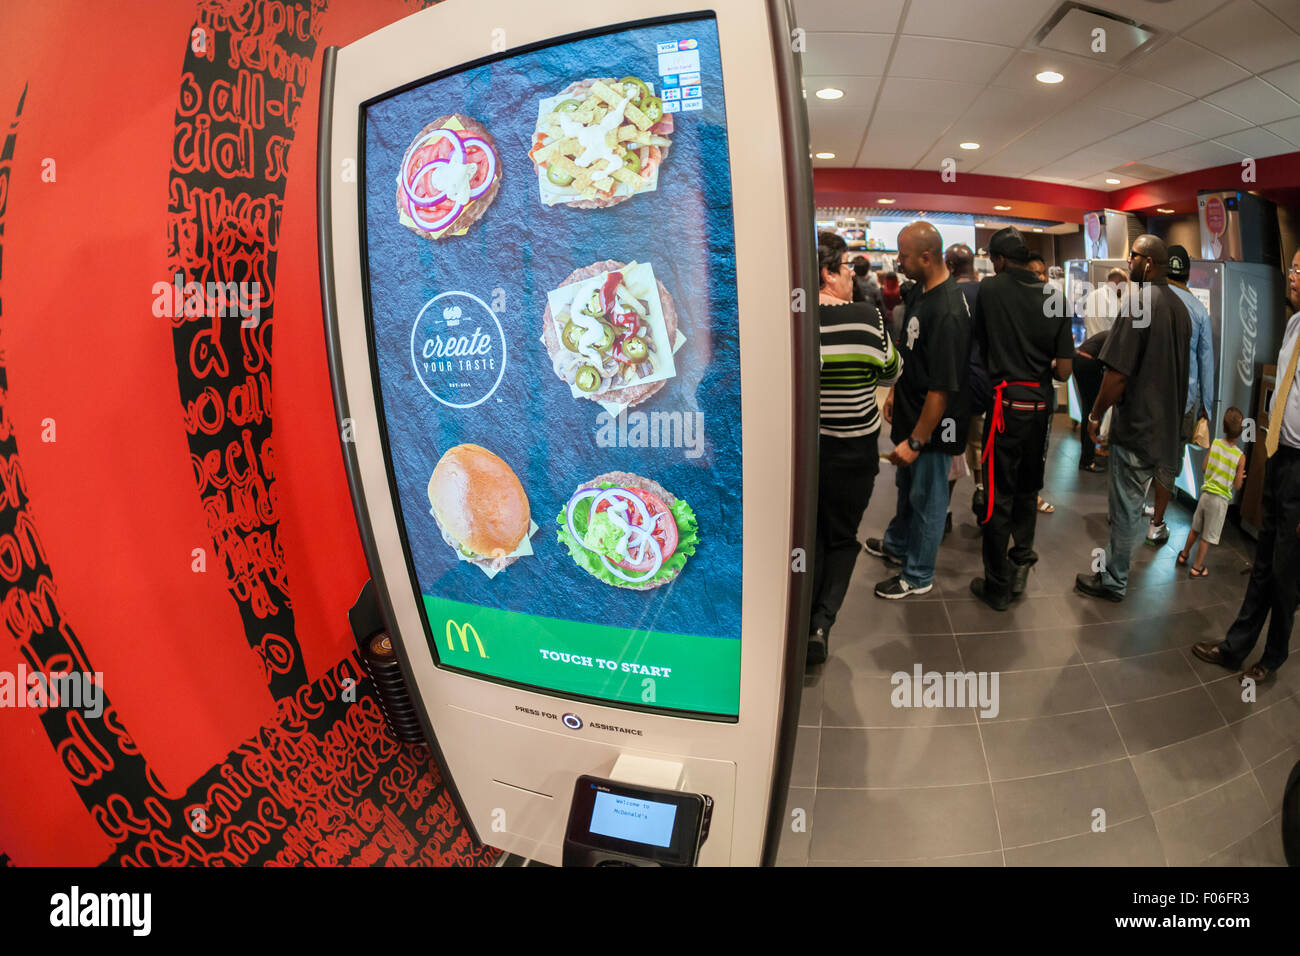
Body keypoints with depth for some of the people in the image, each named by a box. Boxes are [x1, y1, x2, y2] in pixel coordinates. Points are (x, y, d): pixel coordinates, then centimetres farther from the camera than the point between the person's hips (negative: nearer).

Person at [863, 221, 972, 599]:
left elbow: (942, 388, -28)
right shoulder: (919, 291, 0)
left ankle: (918, 576, 28)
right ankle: (897, 545, 49)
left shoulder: (947, 312, -29)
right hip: (911, 411, 9)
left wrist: (916, 441, -24)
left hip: (933, 425, -9)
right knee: (906, 483, 26)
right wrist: (895, 392, 17)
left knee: (926, 497, 9)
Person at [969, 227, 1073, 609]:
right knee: (1027, 490, 22)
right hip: (1041, 406, 4)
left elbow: (978, 346, 3)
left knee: (998, 498, 4)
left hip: (1006, 403, -4)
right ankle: (1021, 562, 29)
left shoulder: (989, 289, -8)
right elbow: (1064, 370, -2)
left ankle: (997, 587, 12)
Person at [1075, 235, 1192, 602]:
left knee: (1127, 509, 2)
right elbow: (1179, 368, 17)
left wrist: (1095, 414, -9)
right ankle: (1113, 568, 32)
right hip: (1166, 424, 8)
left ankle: (1113, 582, 14)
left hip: (1137, 426, -8)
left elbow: (1118, 373, -21)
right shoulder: (1179, 307, 9)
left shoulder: (1140, 302, -18)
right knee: (1131, 503, 19)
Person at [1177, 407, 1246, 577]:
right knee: (1208, 536, 7)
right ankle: (1197, 567, 15)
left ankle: (1184, 555, 34)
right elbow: (1237, 486, -5)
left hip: (1206, 493, 3)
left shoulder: (1214, 443, -6)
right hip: (1221, 499, -3)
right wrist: (1239, 477, 14)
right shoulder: (1240, 457, -13)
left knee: (1195, 528, 21)